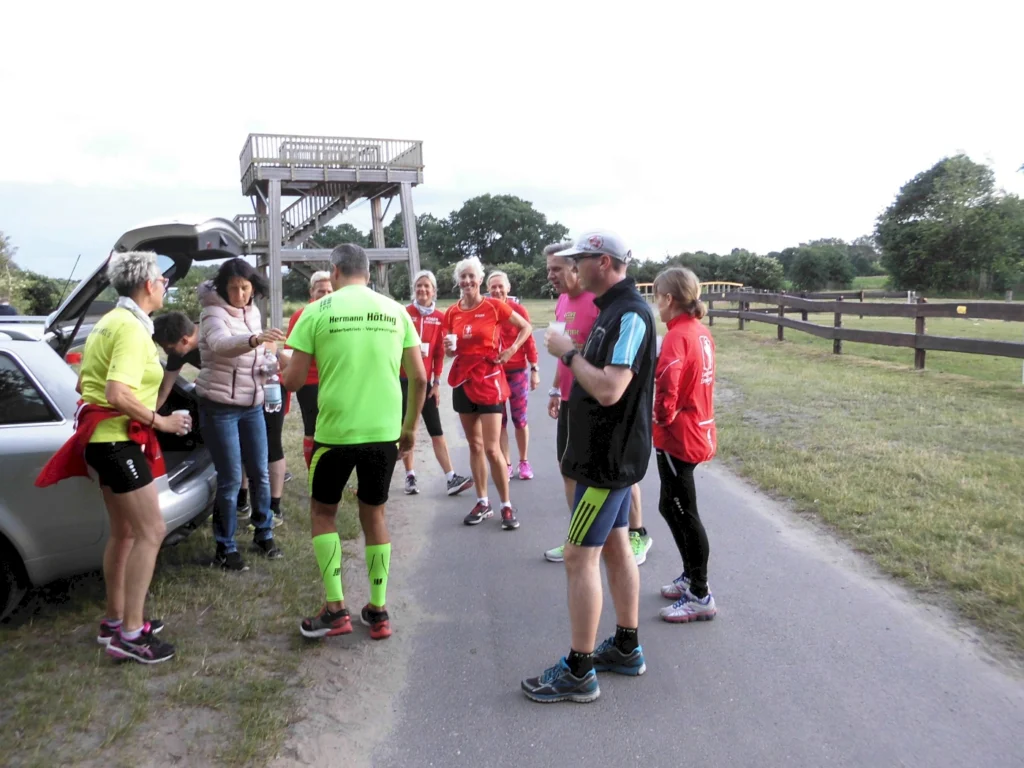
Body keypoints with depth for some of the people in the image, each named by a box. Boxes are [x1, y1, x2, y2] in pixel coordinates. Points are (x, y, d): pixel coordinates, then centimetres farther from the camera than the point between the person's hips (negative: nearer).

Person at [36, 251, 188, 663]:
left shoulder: (112, 322, 14)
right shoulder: (132, 328, -18)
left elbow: (83, 384, 21)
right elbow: (118, 395, -28)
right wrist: (160, 421, -17)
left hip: (106, 437, 11)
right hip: (118, 440, -10)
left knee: (124, 532, 16)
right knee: (151, 531, -8)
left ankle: (115, 621, 26)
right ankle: (130, 633, -4)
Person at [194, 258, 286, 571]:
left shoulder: (253, 312, 6)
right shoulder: (214, 313, -15)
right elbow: (221, 344, -39)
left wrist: (268, 365, 1)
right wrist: (256, 339, -56)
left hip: (252, 405, 6)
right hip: (219, 407, -6)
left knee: (260, 473, 11)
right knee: (230, 479, -3)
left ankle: (263, 534, 27)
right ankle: (226, 548, 10)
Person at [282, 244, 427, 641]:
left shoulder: (318, 311, -4)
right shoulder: (395, 311, 4)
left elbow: (292, 381, -5)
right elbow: (419, 377, 3)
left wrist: (288, 372, 19)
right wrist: (410, 426, 16)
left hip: (335, 431, -3)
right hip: (384, 432, 3)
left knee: (322, 511, 17)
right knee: (374, 514, 18)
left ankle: (335, 609, 13)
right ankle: (378, 611, 21)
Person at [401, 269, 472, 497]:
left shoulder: (440, 318, 3)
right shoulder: (404, 313, -3)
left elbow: (439, 353, 5)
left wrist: (437, 382, 4)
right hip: (403, 379, -2)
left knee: (436, 430, 1)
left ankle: (451, 479, 0)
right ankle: (410, 477, 16)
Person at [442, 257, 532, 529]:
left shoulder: (494, 306, -7)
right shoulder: (452, 312, 5)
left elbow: (526, 327, 3)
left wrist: (512, 349, -9)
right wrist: (449, 348, -7)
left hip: (488, 379, -5)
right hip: (462, 379, 5)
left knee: (492, 448, -7)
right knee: (474, 445, 11)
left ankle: (507, 506, 5)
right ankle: (482, 502, 21)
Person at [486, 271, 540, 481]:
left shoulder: (519, 310, -5)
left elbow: (528, 340, -2)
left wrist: (534, 369, -3)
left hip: (517, 372, -1)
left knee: (520, 419, 8)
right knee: (499, 420, 8)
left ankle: (524, 462, 23)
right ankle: (506, 464, 19)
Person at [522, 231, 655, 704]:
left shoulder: (629, 314, -21)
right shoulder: (615, 309, 11)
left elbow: (609, 389, -30)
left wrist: (568, 353, -19)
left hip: (609, 457, -10)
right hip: (608, 452, 10)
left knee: (580, 558, -4)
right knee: (615, 547, 17)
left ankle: (579, 672, 6)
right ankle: (626, 648, 31)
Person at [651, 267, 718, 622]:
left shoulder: (677, 337, -20)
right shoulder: (702, 332, 7)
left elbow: (666, 391, -26)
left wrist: (662, 418, -9)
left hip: (678, 436, -9)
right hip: (698, 430, 9)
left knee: (684, 514, 2)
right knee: (671, 506, 21)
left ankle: (700, 597, 12)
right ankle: (691, 576, 34)